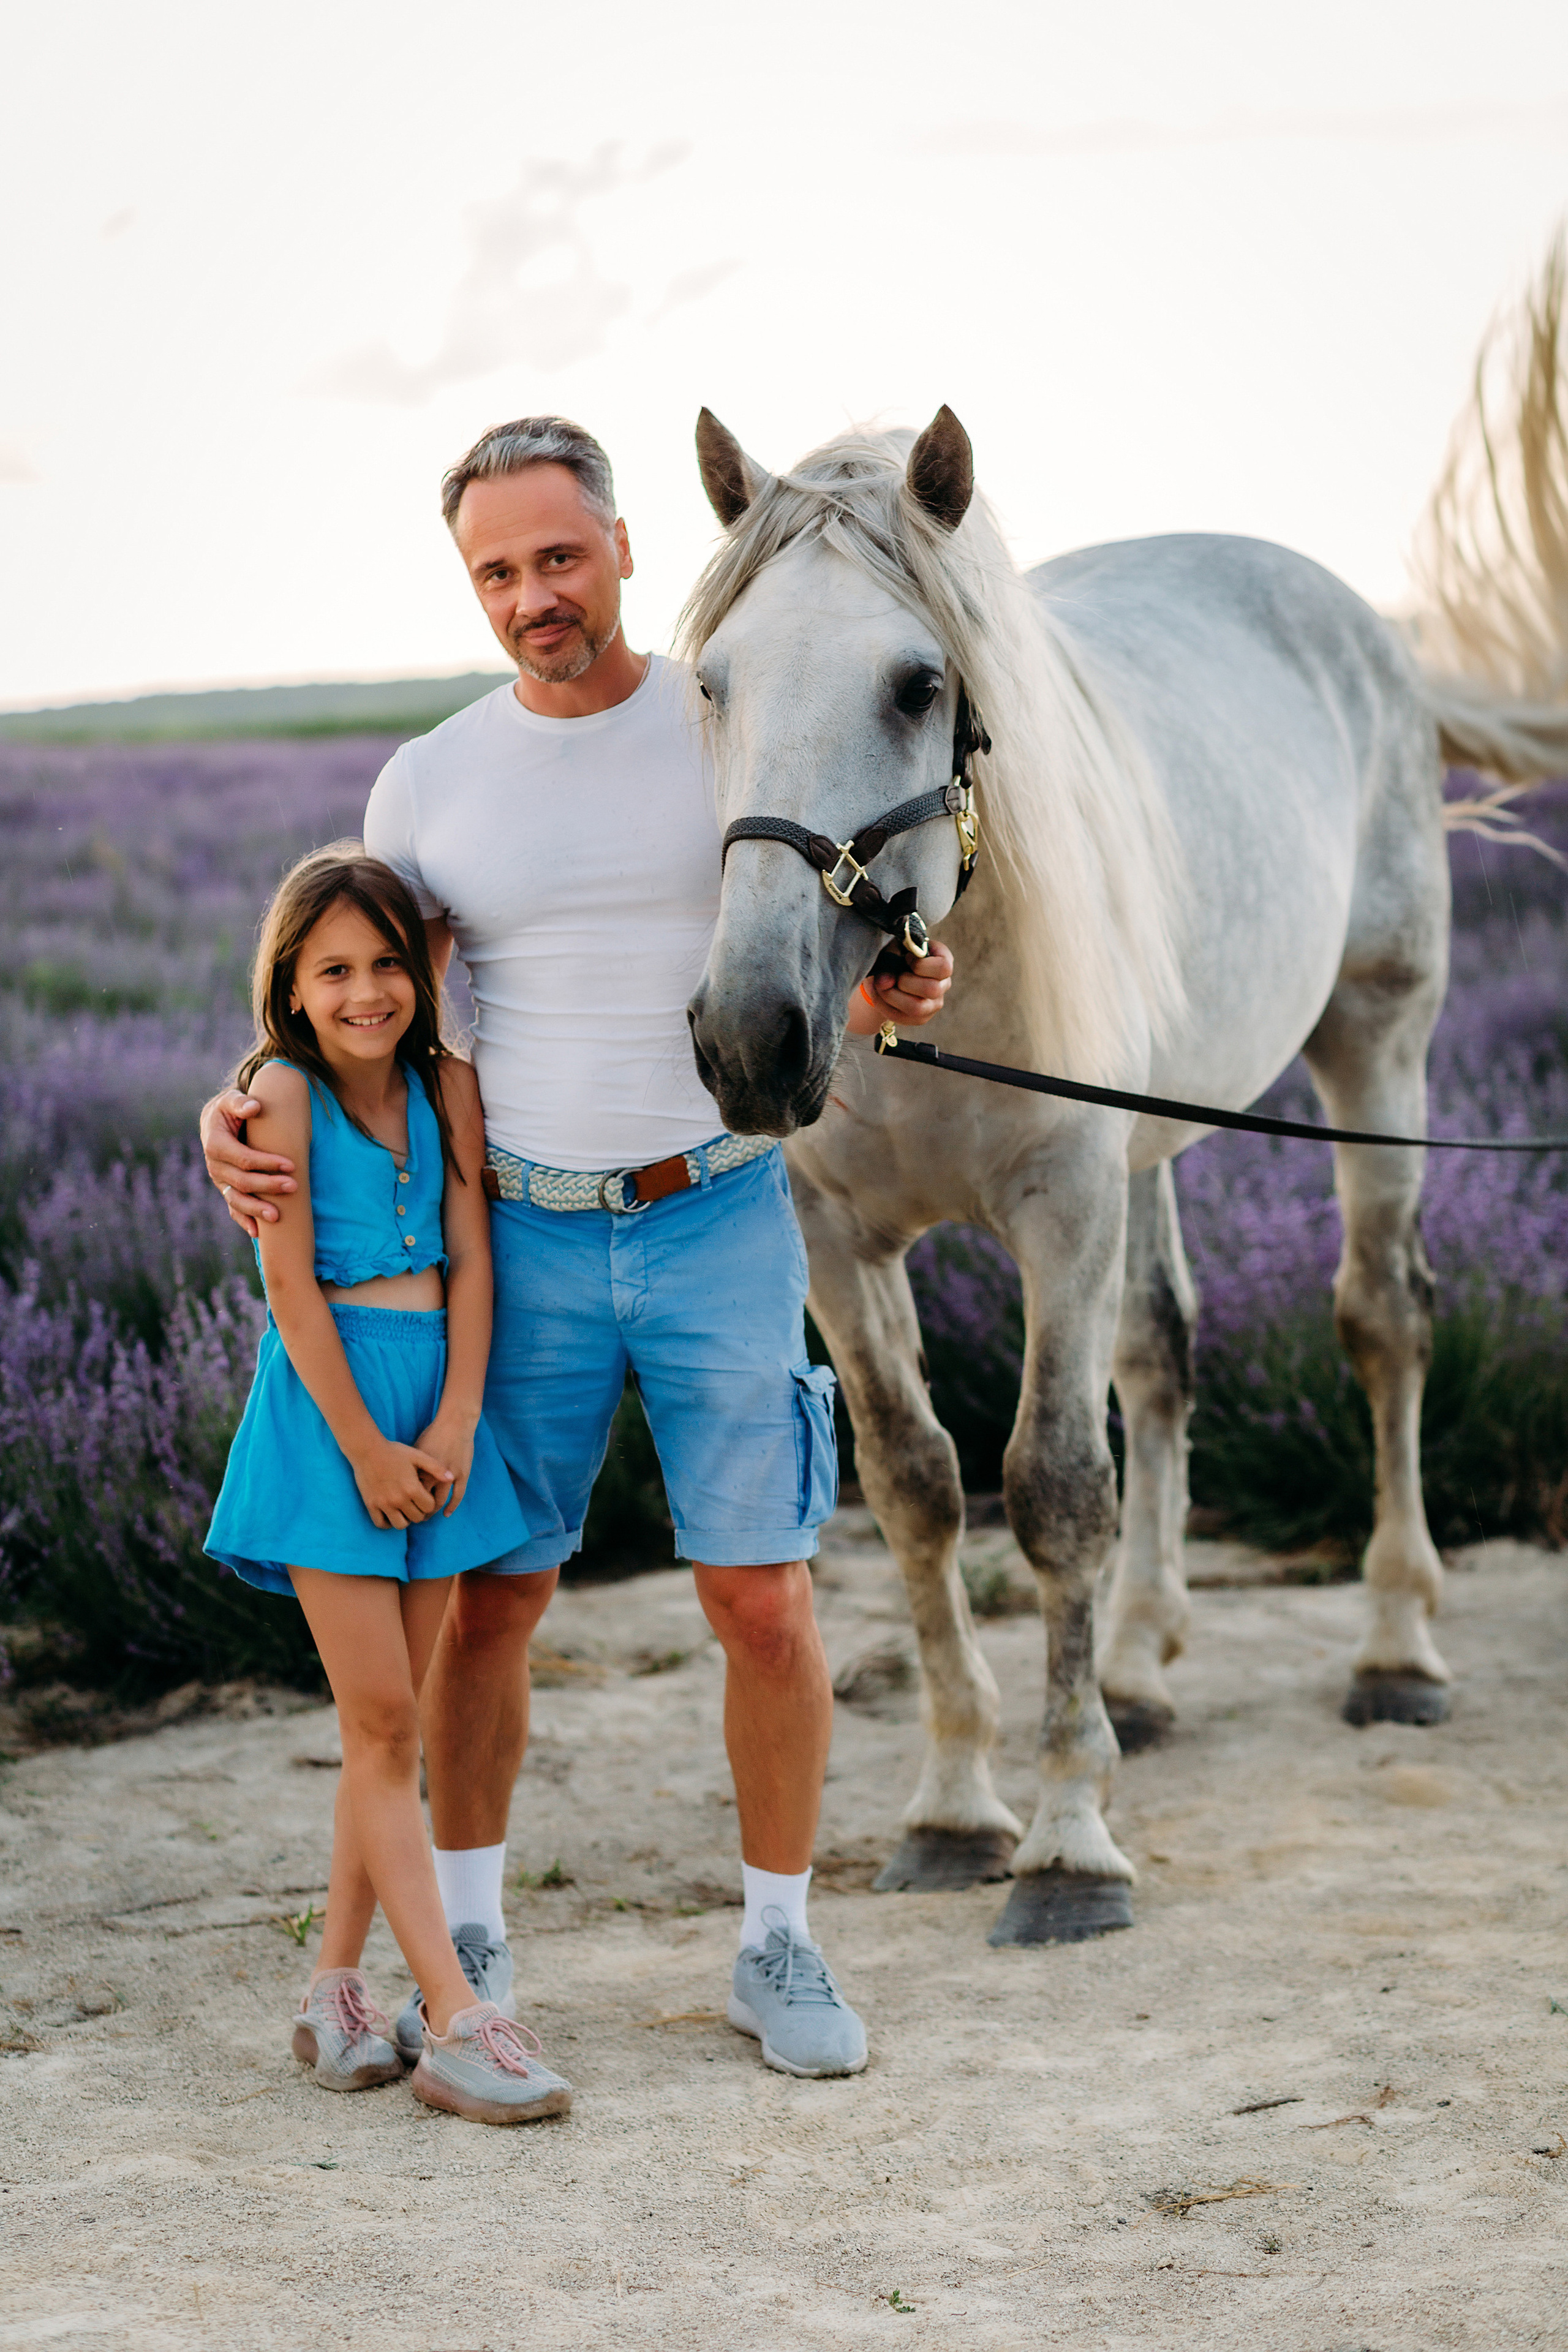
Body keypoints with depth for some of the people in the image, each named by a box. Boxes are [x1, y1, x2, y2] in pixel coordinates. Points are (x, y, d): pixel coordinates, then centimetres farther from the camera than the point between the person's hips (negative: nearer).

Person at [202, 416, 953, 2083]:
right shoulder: (429, 786, 1)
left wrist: (891, 996, -20)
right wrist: (239, 1118, -12)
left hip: (719, 1224, -1)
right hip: (522, 1240, 1)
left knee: (762, 1603, -1)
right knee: (487, 1601, 8)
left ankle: (778, 1948, 16)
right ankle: (465, 1939, 25)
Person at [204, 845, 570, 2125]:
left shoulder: (448, 1085, 5)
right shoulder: (283, 1092, -8)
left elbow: (470, 1258, 2)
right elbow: (291, 1283, -10)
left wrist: (454, 1424, -9)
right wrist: (367, 1447, -12)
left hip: (436, 1404, 5)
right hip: (329, 1406, -5)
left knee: (394, 1723, 8)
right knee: (381, 1721, -5)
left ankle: (337, 1987, 19)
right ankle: (457, 2021, -9)